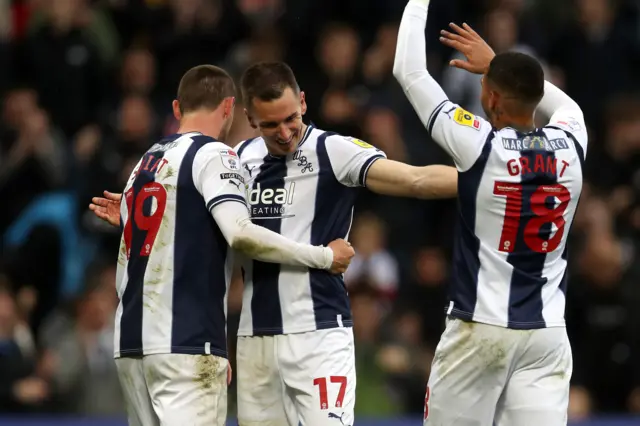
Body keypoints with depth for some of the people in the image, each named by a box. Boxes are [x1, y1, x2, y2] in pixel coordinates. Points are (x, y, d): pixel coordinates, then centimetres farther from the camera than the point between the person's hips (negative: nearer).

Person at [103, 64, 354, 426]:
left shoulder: (145, 163, 20)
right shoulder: (213, 154, -3)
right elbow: (240, 234, -19)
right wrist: (325, 257, -9)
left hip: (131, 341, 8)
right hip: (185, 342, -8)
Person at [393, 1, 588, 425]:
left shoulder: (480, 145, -11)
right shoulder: (570, 145, 1)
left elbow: (409, 72, -1)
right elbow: (565, 103, 28)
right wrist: (496, 62, 34)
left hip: (480, 327, -3)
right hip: (548, 331, 4)